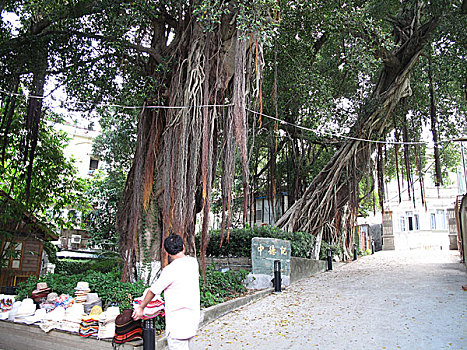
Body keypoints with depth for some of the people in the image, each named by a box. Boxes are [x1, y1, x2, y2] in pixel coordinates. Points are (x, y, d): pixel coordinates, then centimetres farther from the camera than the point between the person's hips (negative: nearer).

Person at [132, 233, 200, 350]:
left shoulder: (170, 270, -19)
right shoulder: (193, 262, -1)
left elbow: (153, 291, -7)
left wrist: (141, 308, 8)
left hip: (178, 323, -7)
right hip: (193, 317, 7)